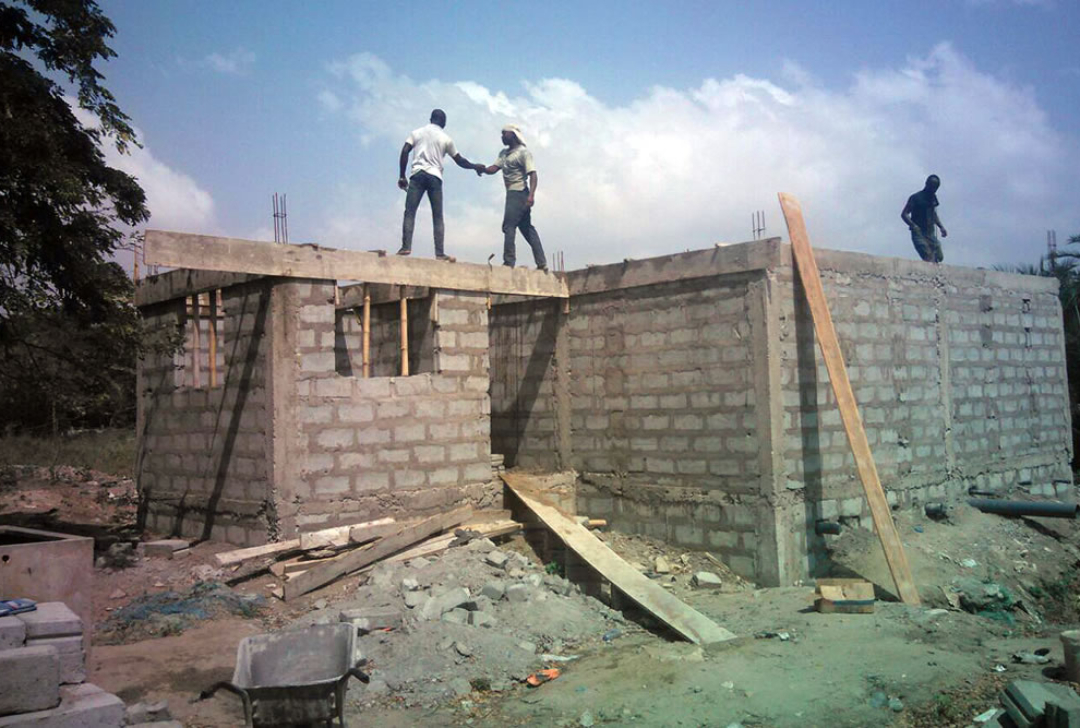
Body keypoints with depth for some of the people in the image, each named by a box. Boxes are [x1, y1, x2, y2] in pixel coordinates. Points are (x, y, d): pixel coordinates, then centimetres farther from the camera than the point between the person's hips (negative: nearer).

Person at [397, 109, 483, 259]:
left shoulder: (417, 132, 14)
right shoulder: (445, 138, 13)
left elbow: (404, 153, 3)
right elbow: (460, 161, 19)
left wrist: (402, 176, 6)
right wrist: (475, 166, 36)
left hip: (417, 175, 0)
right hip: (435, 177, 0)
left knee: (409, 212, -4)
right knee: (438, 217, 3)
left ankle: (406, 246, -19)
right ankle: (439, 253, -4)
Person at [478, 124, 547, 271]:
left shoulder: (523, 152, -7)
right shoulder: (504, 153, 19)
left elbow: (532, 174, -16)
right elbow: (493, 168, 7)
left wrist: (531, 195, -28)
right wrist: (483, 169, -16)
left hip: (519, 194, -9)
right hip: (512, 194, 9)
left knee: (509, 226, -14)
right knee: (527, 228, 7)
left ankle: (509, 261, -15)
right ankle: (541, 263, 8)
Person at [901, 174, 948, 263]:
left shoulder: (933, 198, 13)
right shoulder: (916, 198, -7)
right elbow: (904, 214, -10)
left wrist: (941, 227, 14)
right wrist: (914, 226, -24)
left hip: (930, 233, 7)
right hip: (919, 234, -7)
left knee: (939, 257, 0)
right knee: (929, 260, -17)